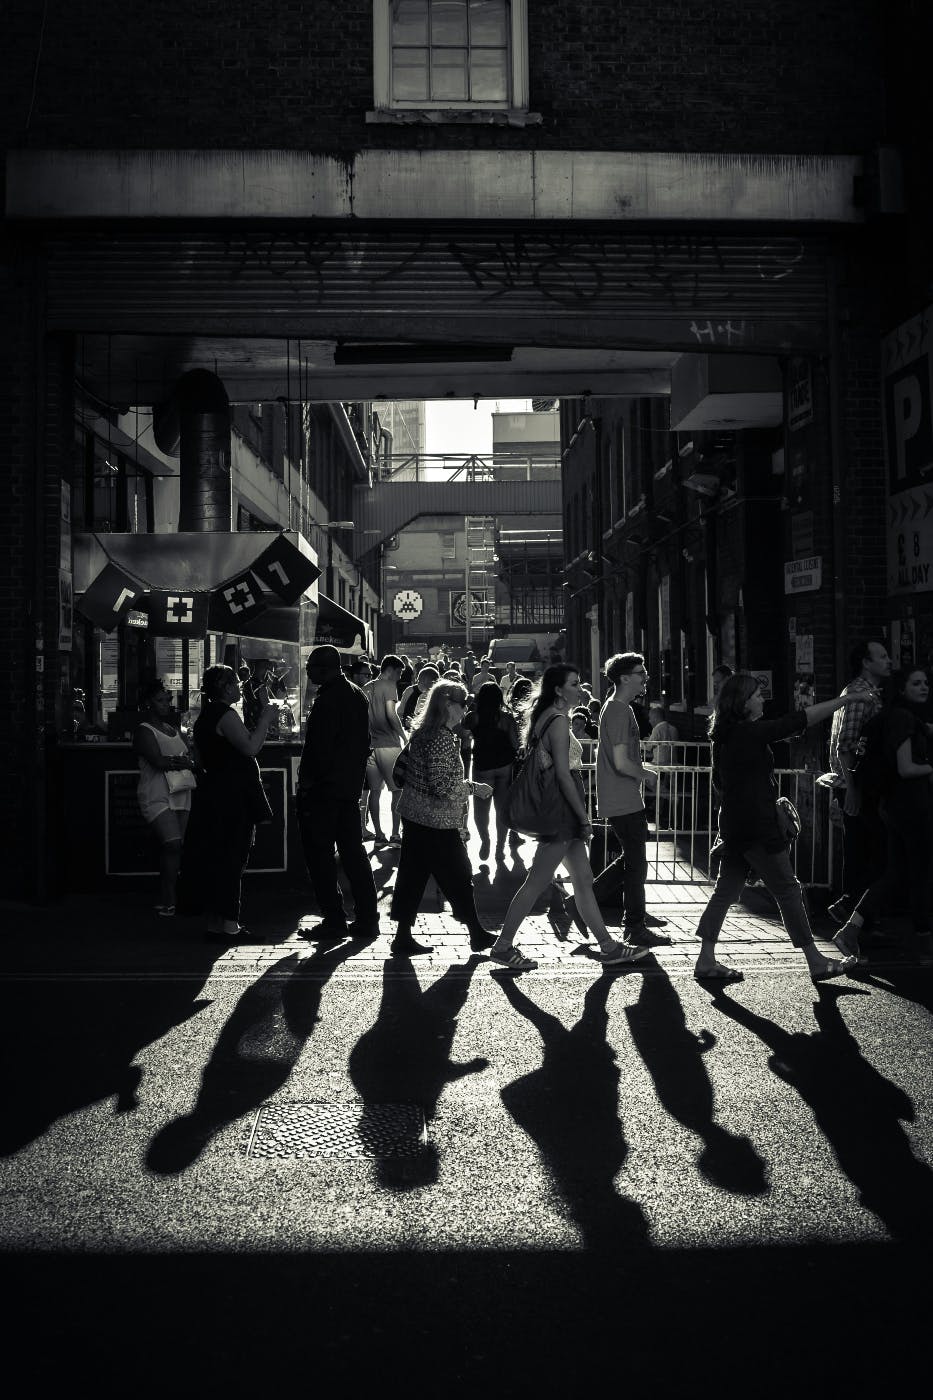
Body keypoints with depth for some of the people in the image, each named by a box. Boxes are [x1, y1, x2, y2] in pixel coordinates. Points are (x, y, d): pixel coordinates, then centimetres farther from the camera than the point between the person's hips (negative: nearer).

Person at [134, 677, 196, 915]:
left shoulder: (172, 729, 20)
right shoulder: (144, 730, -2)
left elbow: (190, 758, 10)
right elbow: (159, 761, -15)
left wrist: (171, 761, -10)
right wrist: (184, 762, -2)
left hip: (181, 795, 7)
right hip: (157, 798, -7)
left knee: (177, 849, 1)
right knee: (173, 844, -18)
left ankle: (167, 901, 6)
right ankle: (167, 902, -14)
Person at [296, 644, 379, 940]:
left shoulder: (327, 700, -17)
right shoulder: (357, 694, 11)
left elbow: (318, 746, -20)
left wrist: (307, 781, -11)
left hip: (324, 789, -9)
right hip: (351, 787, 9)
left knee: (320, 855, 1)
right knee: (353, 853, 12)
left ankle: (334, 920, 2)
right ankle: (366, 918, 14)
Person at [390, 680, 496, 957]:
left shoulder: (421, 731, 10)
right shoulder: (443, 737, -19)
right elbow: (441, 784, -23)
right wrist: (474, 788, -10)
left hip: (414, 814, 9)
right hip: (437, 820, -9)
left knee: (413, 875, 10)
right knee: (459, 875, 4)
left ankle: (403, 936, 13)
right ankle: (477, 934, 17)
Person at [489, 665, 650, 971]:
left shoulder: (545, 717, 13)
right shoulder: (559, 720, -15)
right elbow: (563, 774, -20)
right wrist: (585, 818, -16)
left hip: (558, 810, 10)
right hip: (562, 810, -10)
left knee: (583, 880, 12)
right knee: (537, 882, -4)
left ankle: (608, 946, 17)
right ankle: (503, 946, 4)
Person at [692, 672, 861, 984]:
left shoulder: (723, 736, 9)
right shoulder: (751, 732, -16)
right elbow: (800, 720, -16)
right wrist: (843, 700, -9)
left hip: (733, 826, 9)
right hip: (757, 827, -8)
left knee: (725, 891, 10)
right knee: (789, 891, 2)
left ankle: (706, 960, 10)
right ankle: (816, 962, 11)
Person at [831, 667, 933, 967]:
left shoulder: (909, 717, 15)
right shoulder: (904, 717, -15)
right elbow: (906, 768, -20)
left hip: (895, 804, 10)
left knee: (895, 873, 11)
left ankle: (850, 931, 6)